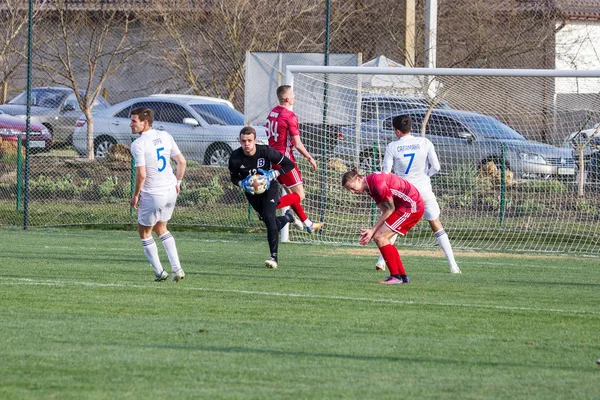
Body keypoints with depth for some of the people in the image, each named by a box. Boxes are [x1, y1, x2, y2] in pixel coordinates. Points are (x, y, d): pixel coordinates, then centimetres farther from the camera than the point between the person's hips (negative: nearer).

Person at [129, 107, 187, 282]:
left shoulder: (138, 144, -17)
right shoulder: (165, 136, 4)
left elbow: (141, 174, -22)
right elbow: (182, 161, 7)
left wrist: (135, 195, -9)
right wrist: (177, 182, 19)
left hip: (152, 195, -7)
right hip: (170, 192, 7)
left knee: (144, 232, 13)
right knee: (161, 229, 24)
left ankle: (159, 272, 14)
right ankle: (177, 269, 15)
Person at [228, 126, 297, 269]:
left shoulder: (265, 151, -24)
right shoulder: (235, 157, -19)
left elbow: (289, 164, -13)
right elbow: (234, 178, 0)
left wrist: (272, 175, -26)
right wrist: (243, 184, -22)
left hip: (269, 189, -3)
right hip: (251, 193, 3)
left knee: (269, 218, -23)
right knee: (271, 223, 9)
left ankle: (274, 257, -22)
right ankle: (287, 217, 46)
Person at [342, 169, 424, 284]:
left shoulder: (377, 181, -20)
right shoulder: (370, 188, 10)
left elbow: (390, 209, -15)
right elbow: (385, 212, 9)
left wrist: (373, 231, -11)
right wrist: (371, 232, -1)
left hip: (412, 205, -10)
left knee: (380, 237, -12)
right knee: (383, 238, 9)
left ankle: (396, 276, -10)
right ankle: (402, 276, 12)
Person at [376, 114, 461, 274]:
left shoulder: (392, 147, -4)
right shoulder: (424, 143, -3)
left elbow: (385, 173, -6)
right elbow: (435, 167, -3)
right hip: (423, 189, 0)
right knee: (436, 225, 8)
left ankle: (381, 262, 9)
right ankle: (453, 265, 2)